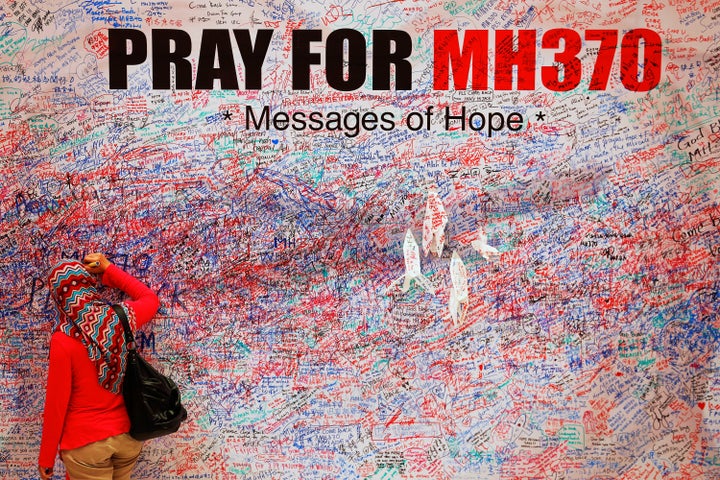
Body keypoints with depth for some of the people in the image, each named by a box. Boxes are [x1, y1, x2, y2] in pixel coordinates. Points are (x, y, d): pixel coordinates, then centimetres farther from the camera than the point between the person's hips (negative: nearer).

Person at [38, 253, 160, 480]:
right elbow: (150, 299, 17)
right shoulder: (121, 318, -6)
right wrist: (108, 269, 15)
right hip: (129, 436, 4)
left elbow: (56, 404, -12)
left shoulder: (64, 340, -17)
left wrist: (46, 458, 0)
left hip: (86, 443, -4)